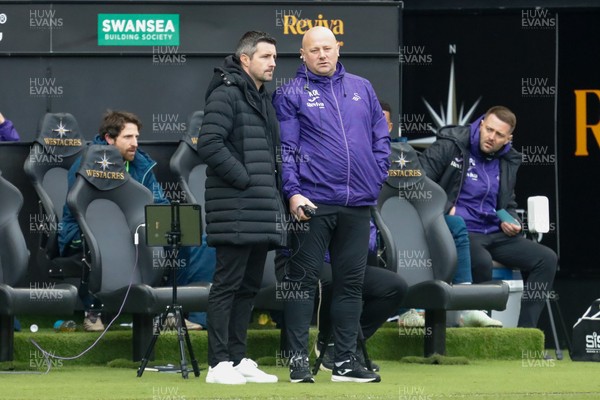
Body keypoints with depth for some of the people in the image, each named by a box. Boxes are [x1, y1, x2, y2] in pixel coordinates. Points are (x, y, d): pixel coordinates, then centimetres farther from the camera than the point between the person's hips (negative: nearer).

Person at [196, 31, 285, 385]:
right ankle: (219, 364, -6)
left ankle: (239, 359, 18)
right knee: (228, 285, -7)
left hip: (262, 212, 9)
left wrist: (274, 189, 13)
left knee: (250, 286, 12)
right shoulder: (227, 94, -9)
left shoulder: (263, 100, 20)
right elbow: (209, 144, -18)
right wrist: (243, 178, -17)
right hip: (236, 211, -9)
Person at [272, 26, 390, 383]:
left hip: (358, 204, 4)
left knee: (352, 282, 8)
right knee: (304, 279, -3)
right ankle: (299, 358, -1)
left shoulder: (362, 88, 13)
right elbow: (285, 148, -5)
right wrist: (293, 192, -15)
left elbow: (381, 137, 15)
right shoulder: (292, 94, 1)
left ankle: (346, 360, 14)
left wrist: (376, 178, 4)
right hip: (313, 202, -4)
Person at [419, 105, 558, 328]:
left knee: (546, 259, -9)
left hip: (494, 233, 7)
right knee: (481, 261, -39)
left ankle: (525, 331, -12)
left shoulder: (508, 162, 16)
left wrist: (511, 222, 8)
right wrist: (445, 209, -17)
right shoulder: (451, 146, -4)